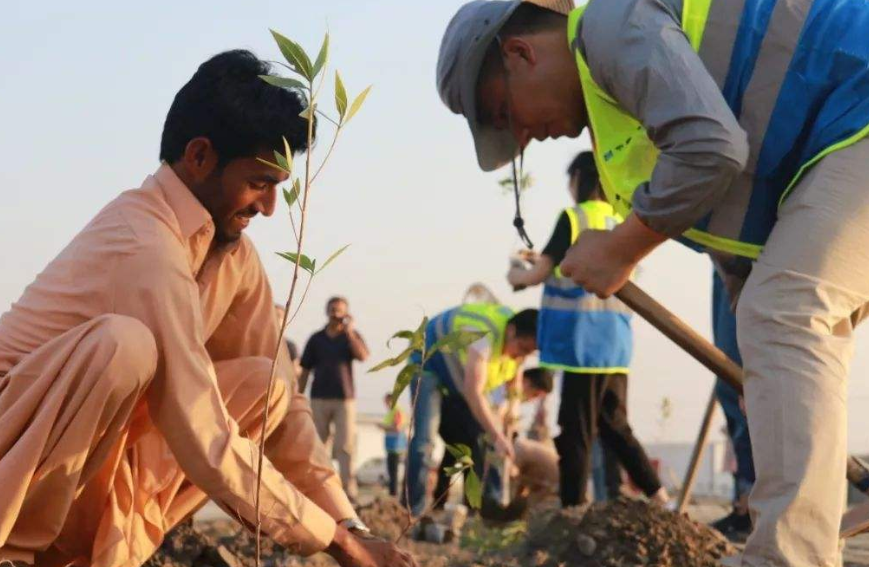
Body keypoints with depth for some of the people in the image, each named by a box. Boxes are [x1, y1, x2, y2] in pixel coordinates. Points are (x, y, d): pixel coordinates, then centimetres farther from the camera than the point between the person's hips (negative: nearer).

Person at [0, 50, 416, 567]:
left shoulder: (232, 252, 3)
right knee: (125, 344, -32)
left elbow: (282, 402, 5)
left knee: (262, 383, -2)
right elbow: (209, 450, -27)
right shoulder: (149, 252, -24)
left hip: (88, 461, 9)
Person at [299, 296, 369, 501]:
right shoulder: (316, 339, 9)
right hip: (319, 398, 2)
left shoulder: (352, 336, 7)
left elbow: (362, 356, -12)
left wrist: (349, 331, -13)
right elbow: (305, 371, 10)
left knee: (345, 445, -8)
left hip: (345, 398, -1)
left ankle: (349, 487, -10)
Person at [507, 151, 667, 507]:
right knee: (614, 426, 14)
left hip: (585, 341, -7)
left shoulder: (574, 218, -6)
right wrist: (543, 263, 28)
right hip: (616, 342, 7)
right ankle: (658, 497, 8)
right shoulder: (622, 223, 13)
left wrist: (516, 275, 16)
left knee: (577, 430, -3)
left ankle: (573, 508, -2)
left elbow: (539, 274, -4)